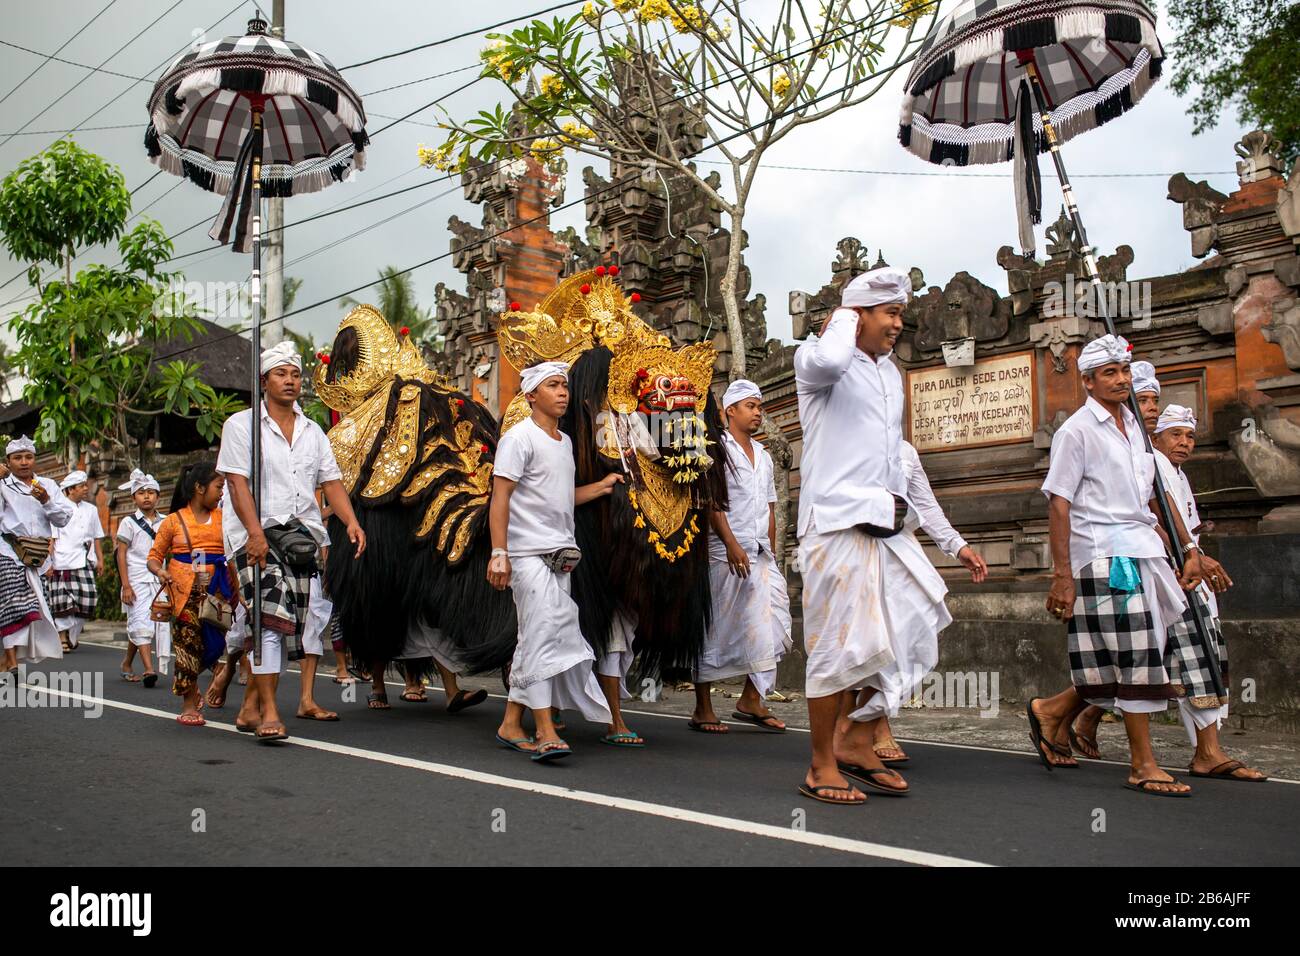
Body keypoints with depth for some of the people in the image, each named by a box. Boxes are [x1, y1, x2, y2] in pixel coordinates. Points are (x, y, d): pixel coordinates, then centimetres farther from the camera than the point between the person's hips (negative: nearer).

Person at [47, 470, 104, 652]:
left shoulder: (91, 509, 17)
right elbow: (51, 538, -2)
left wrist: (100, 558, 13)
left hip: (84, 562, 4)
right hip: (63, 563, -4)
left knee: (85, 602, -2)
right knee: (63, 603, -5)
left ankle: (72, 637, 11)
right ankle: (62, 637, 4)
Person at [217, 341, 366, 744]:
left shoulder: (313, 431, 18)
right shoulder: (241, 424, 3)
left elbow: (331, 481, 11)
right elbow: (238, 482, -7)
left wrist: (351, 522, -7)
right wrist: (256, 532, -20)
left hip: (301, 533, 5)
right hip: (257, 534, -5)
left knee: (287, 621, 4)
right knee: (271, 615, -19)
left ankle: (251, 702, 17)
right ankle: (268, 710, -17)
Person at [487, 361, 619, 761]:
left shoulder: (565, 442, 18)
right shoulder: (520, 437, -7)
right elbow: (500, 497, -12)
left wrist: (601, 487, 9)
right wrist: (498, 554, -20)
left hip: (560, 555, 8)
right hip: (529, 553, -8)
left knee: (536, 640, 9)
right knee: (541, 636, -12)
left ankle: (511, 724, 17)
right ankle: (545, 732, -10)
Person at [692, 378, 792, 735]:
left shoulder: (763, 455, 21)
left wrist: (771, 552, 15)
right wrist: (731, 543, -20)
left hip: (761, 555, 7)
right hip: (726, 553, -7)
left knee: (769, 625, 0)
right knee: (715, 629, -2)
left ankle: (752, 700, 8)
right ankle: (703, 709, 4)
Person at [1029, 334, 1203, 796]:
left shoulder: (1135, 426, 17)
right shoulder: (1076, 431, -6)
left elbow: (1153, 494, 23)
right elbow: (1058, 504, -11)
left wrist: (1188, 547, 17)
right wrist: (1062, 576, -15)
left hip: (1143, 552, 8)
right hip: (1105, 555, -8)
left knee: (1136, 662, 9)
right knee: (1136, 659, -6)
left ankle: (1050, 711, 26)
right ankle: (1143, 766, 5)